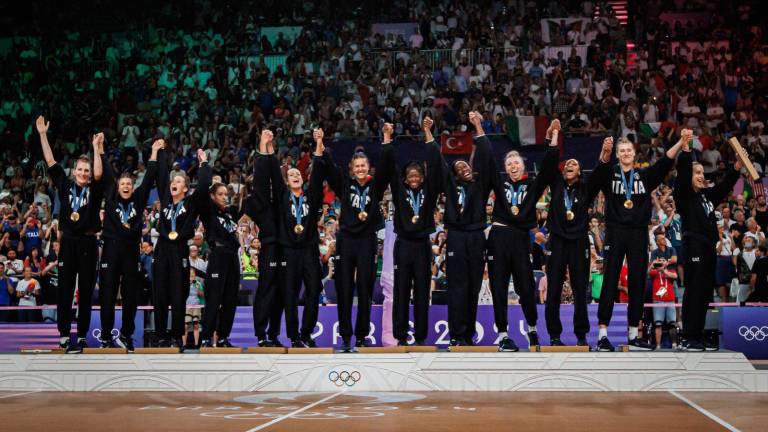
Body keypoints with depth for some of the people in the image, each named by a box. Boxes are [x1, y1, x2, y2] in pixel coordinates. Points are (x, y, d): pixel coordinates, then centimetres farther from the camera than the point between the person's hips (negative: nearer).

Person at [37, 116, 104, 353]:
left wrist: (97, 148, -21)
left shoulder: (94, 190, 2)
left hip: (88, 244, -2)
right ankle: (64, 334, 9)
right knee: (64, 290, 3)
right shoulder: (65, 185, 8)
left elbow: (99, 174, -17)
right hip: (68, 243, 2)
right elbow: (51, 162, 7)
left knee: (86, 291, 4)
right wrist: (42, 134, 5)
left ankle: (82, 336, 10)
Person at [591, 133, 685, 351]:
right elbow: (598, 172, -17)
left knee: (637, 283, 5)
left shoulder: (645, 175, 13)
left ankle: (633, 335, 12)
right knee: (610, 282, -4)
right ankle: (602, 335, -3)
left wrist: (681, 142, -16)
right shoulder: (610, 173, 6)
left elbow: (665, 162, -1)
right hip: (615, 232, -3)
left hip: (639, 233, 3)